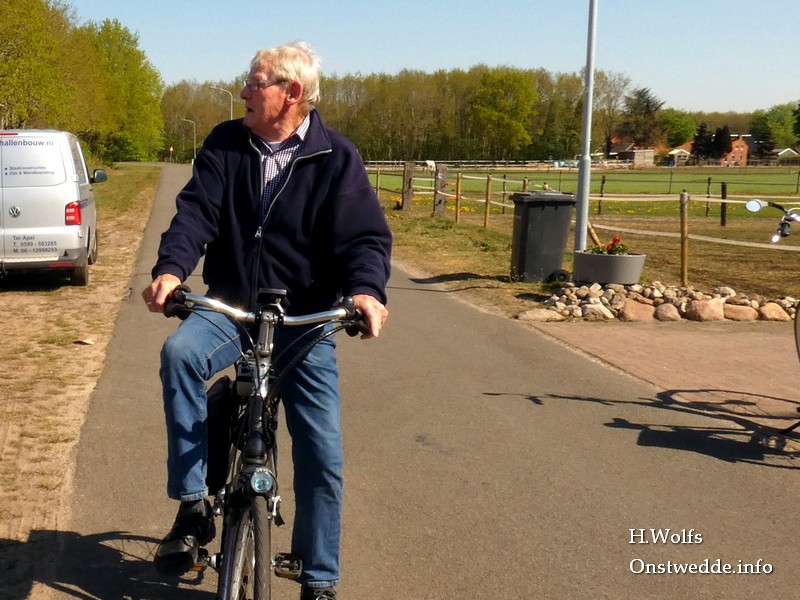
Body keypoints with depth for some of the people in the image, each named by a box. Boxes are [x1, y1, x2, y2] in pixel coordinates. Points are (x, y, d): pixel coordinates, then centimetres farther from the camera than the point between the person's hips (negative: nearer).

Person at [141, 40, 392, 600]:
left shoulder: (335, 157, -4)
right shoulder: (225, 144, 2)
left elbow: (365, 233, -13)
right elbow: (197, 211, -9)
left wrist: (366, 288, -35)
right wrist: (171, 269, -29)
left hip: (305, 320, -1)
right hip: (230, 307, 2)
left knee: (323, 453, -4)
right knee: (180, 352, -32)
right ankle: (194, 506, -19)